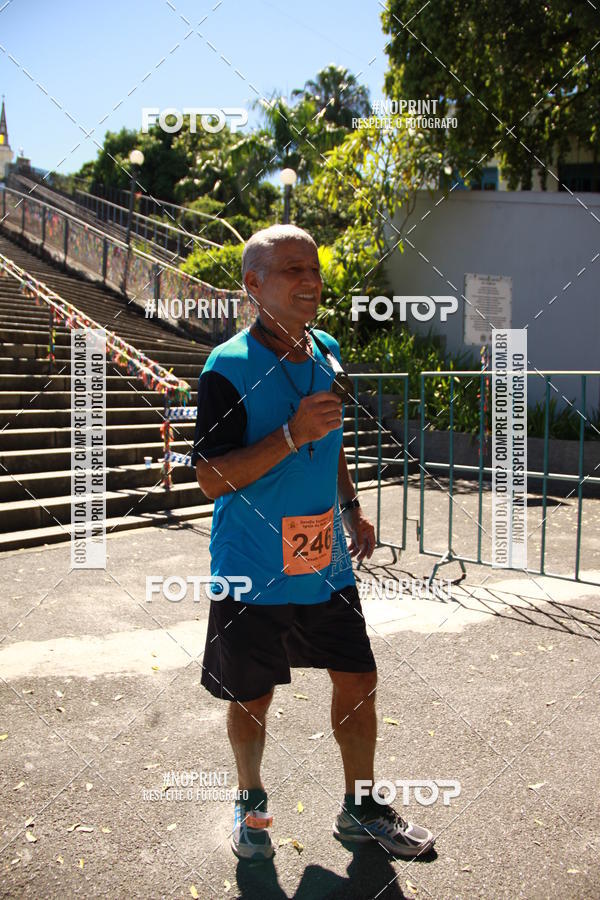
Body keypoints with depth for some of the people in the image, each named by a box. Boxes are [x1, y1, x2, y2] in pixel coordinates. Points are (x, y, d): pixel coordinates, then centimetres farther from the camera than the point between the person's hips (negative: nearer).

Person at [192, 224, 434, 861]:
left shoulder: (326, 351, 6)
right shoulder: (227, 368, -15)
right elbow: (210, 478, -19)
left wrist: (352, 509, 15)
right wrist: (292, 435, -27)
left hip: (326, 562, 6)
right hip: (254, 570, -5)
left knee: (358, 680, 12)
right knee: (252, 697, 12)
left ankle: (361, 809, 35)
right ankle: (251, 803, 41)